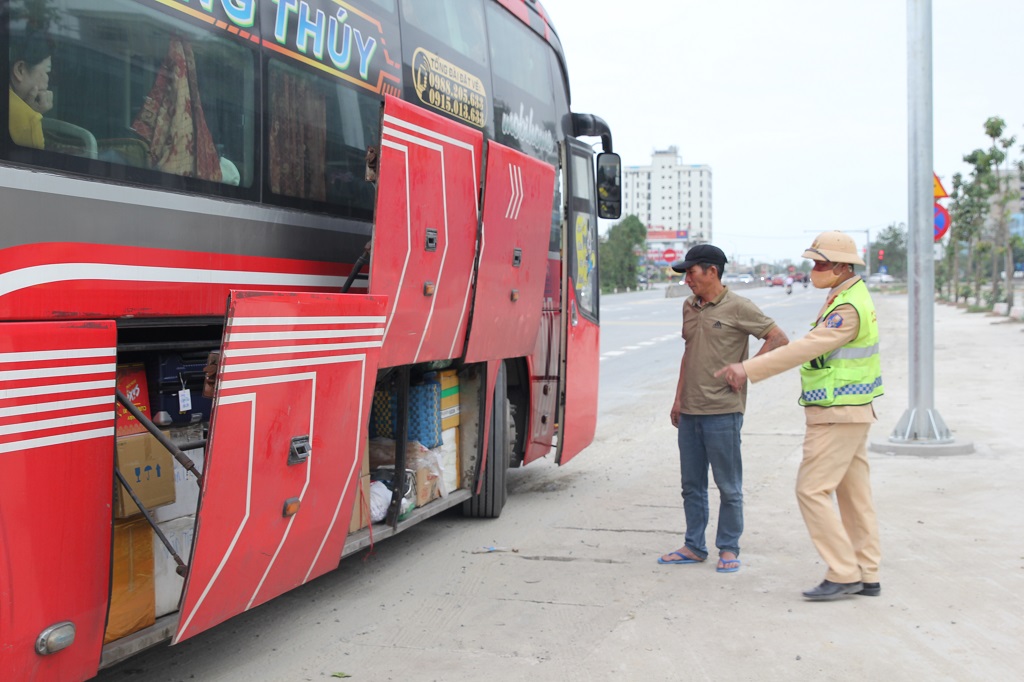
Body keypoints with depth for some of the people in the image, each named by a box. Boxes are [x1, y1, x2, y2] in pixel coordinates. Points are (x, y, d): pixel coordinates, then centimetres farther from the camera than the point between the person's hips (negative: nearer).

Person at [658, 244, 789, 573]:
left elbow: (779, 339, -7)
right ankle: (694, 547, 22)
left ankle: (729, 549, 14)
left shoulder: (738, 308, -7)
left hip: (723, 411, -7)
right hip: (690, 411, 7)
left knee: (728, 486, 3)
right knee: (692, 484, 12)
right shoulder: (689, 307, 13)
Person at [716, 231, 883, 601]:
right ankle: (867, 576, 18)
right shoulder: (849, 297, 13)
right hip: (850, 413, 10)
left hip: (836, 415, -10)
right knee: (854, 494, 12)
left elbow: (806, 348, -27)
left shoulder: (848, 309, -20)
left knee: (812, 490, -7)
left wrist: (748, 369, -28)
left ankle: (843, 574, -3)